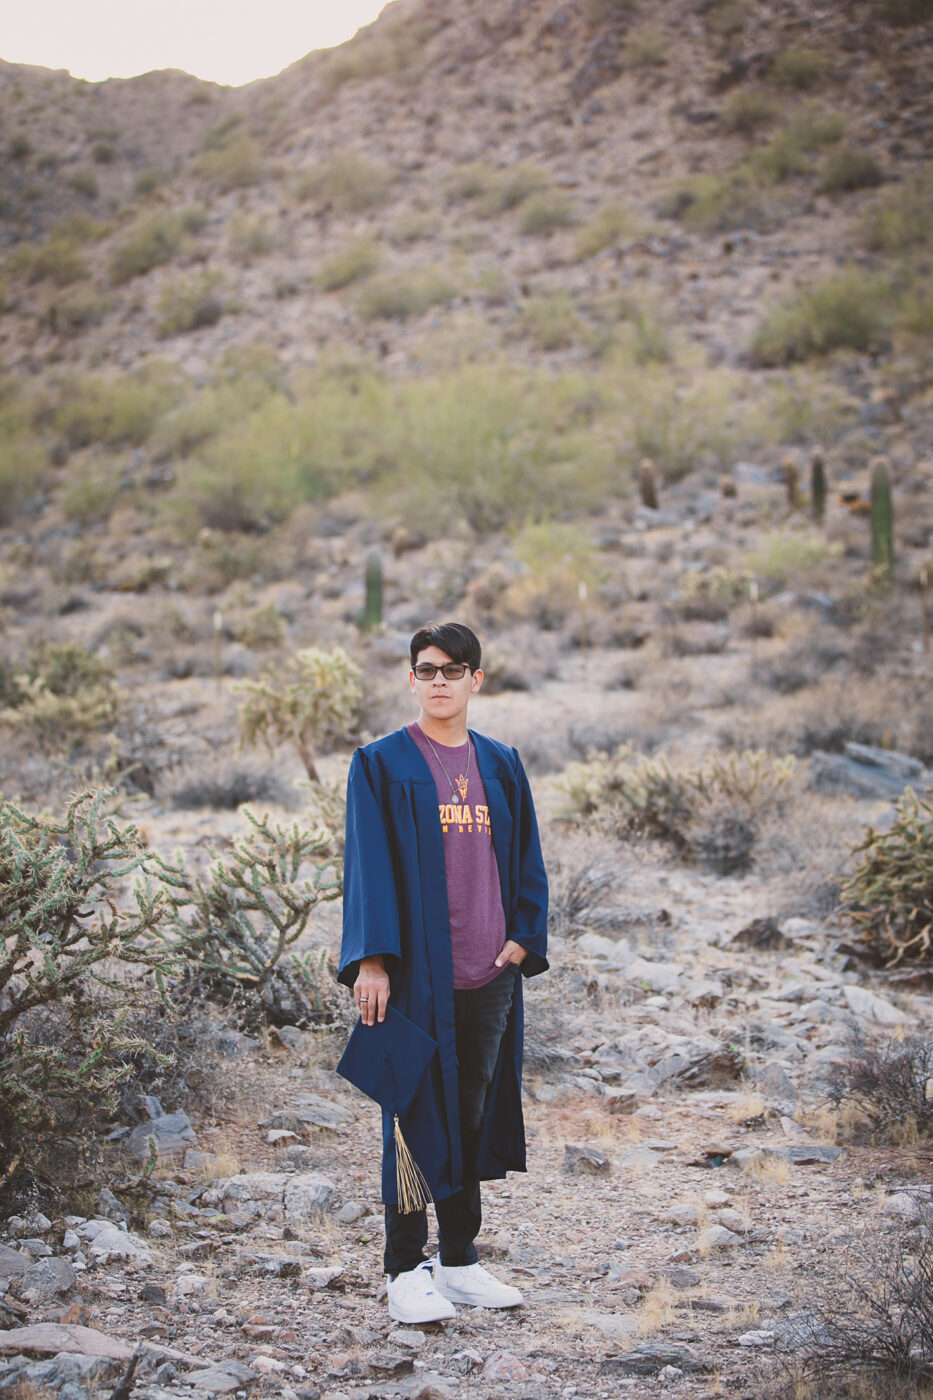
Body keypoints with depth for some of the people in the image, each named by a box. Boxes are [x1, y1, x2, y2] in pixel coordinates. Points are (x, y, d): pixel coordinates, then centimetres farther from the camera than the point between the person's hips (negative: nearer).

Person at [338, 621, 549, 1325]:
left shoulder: (501, 766, 11)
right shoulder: (382, 765, -2)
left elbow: (527, 862, 15)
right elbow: (368, 865, -6)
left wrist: (523, 939, 2)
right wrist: (371, 959, -13)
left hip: (489, 977, 5)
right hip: (416, 973, -4)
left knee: (475, 1115, 11)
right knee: (418, 1118, 0)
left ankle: (460, 1259, 23)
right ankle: (406, 1270, 11)